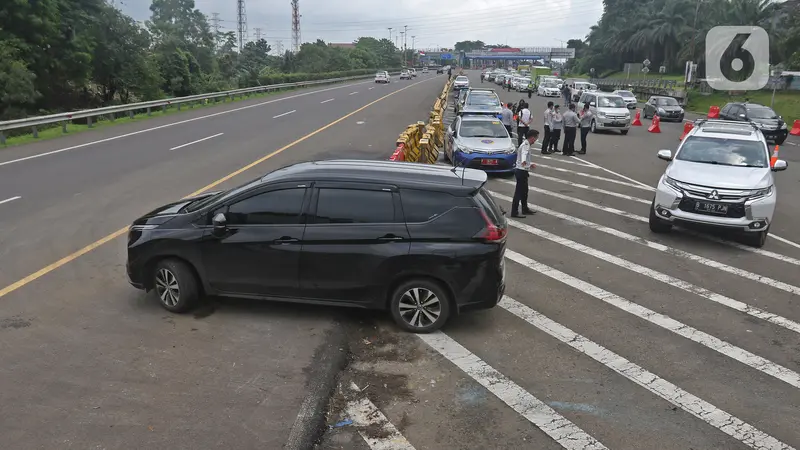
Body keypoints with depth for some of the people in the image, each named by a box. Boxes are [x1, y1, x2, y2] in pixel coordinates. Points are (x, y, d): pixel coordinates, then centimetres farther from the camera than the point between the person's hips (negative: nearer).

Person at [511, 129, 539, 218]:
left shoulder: (526, 145, 15)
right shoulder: (526, 145, -18)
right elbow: (524, 154, -41)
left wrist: (530, 164, 44)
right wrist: (523, 162, -61)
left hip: (523, 171, 11)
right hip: (521, 171, -11)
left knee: (524, 191, 21)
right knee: (519, 192, -7)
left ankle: (525, 209, 35)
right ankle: (514, 212, -4)